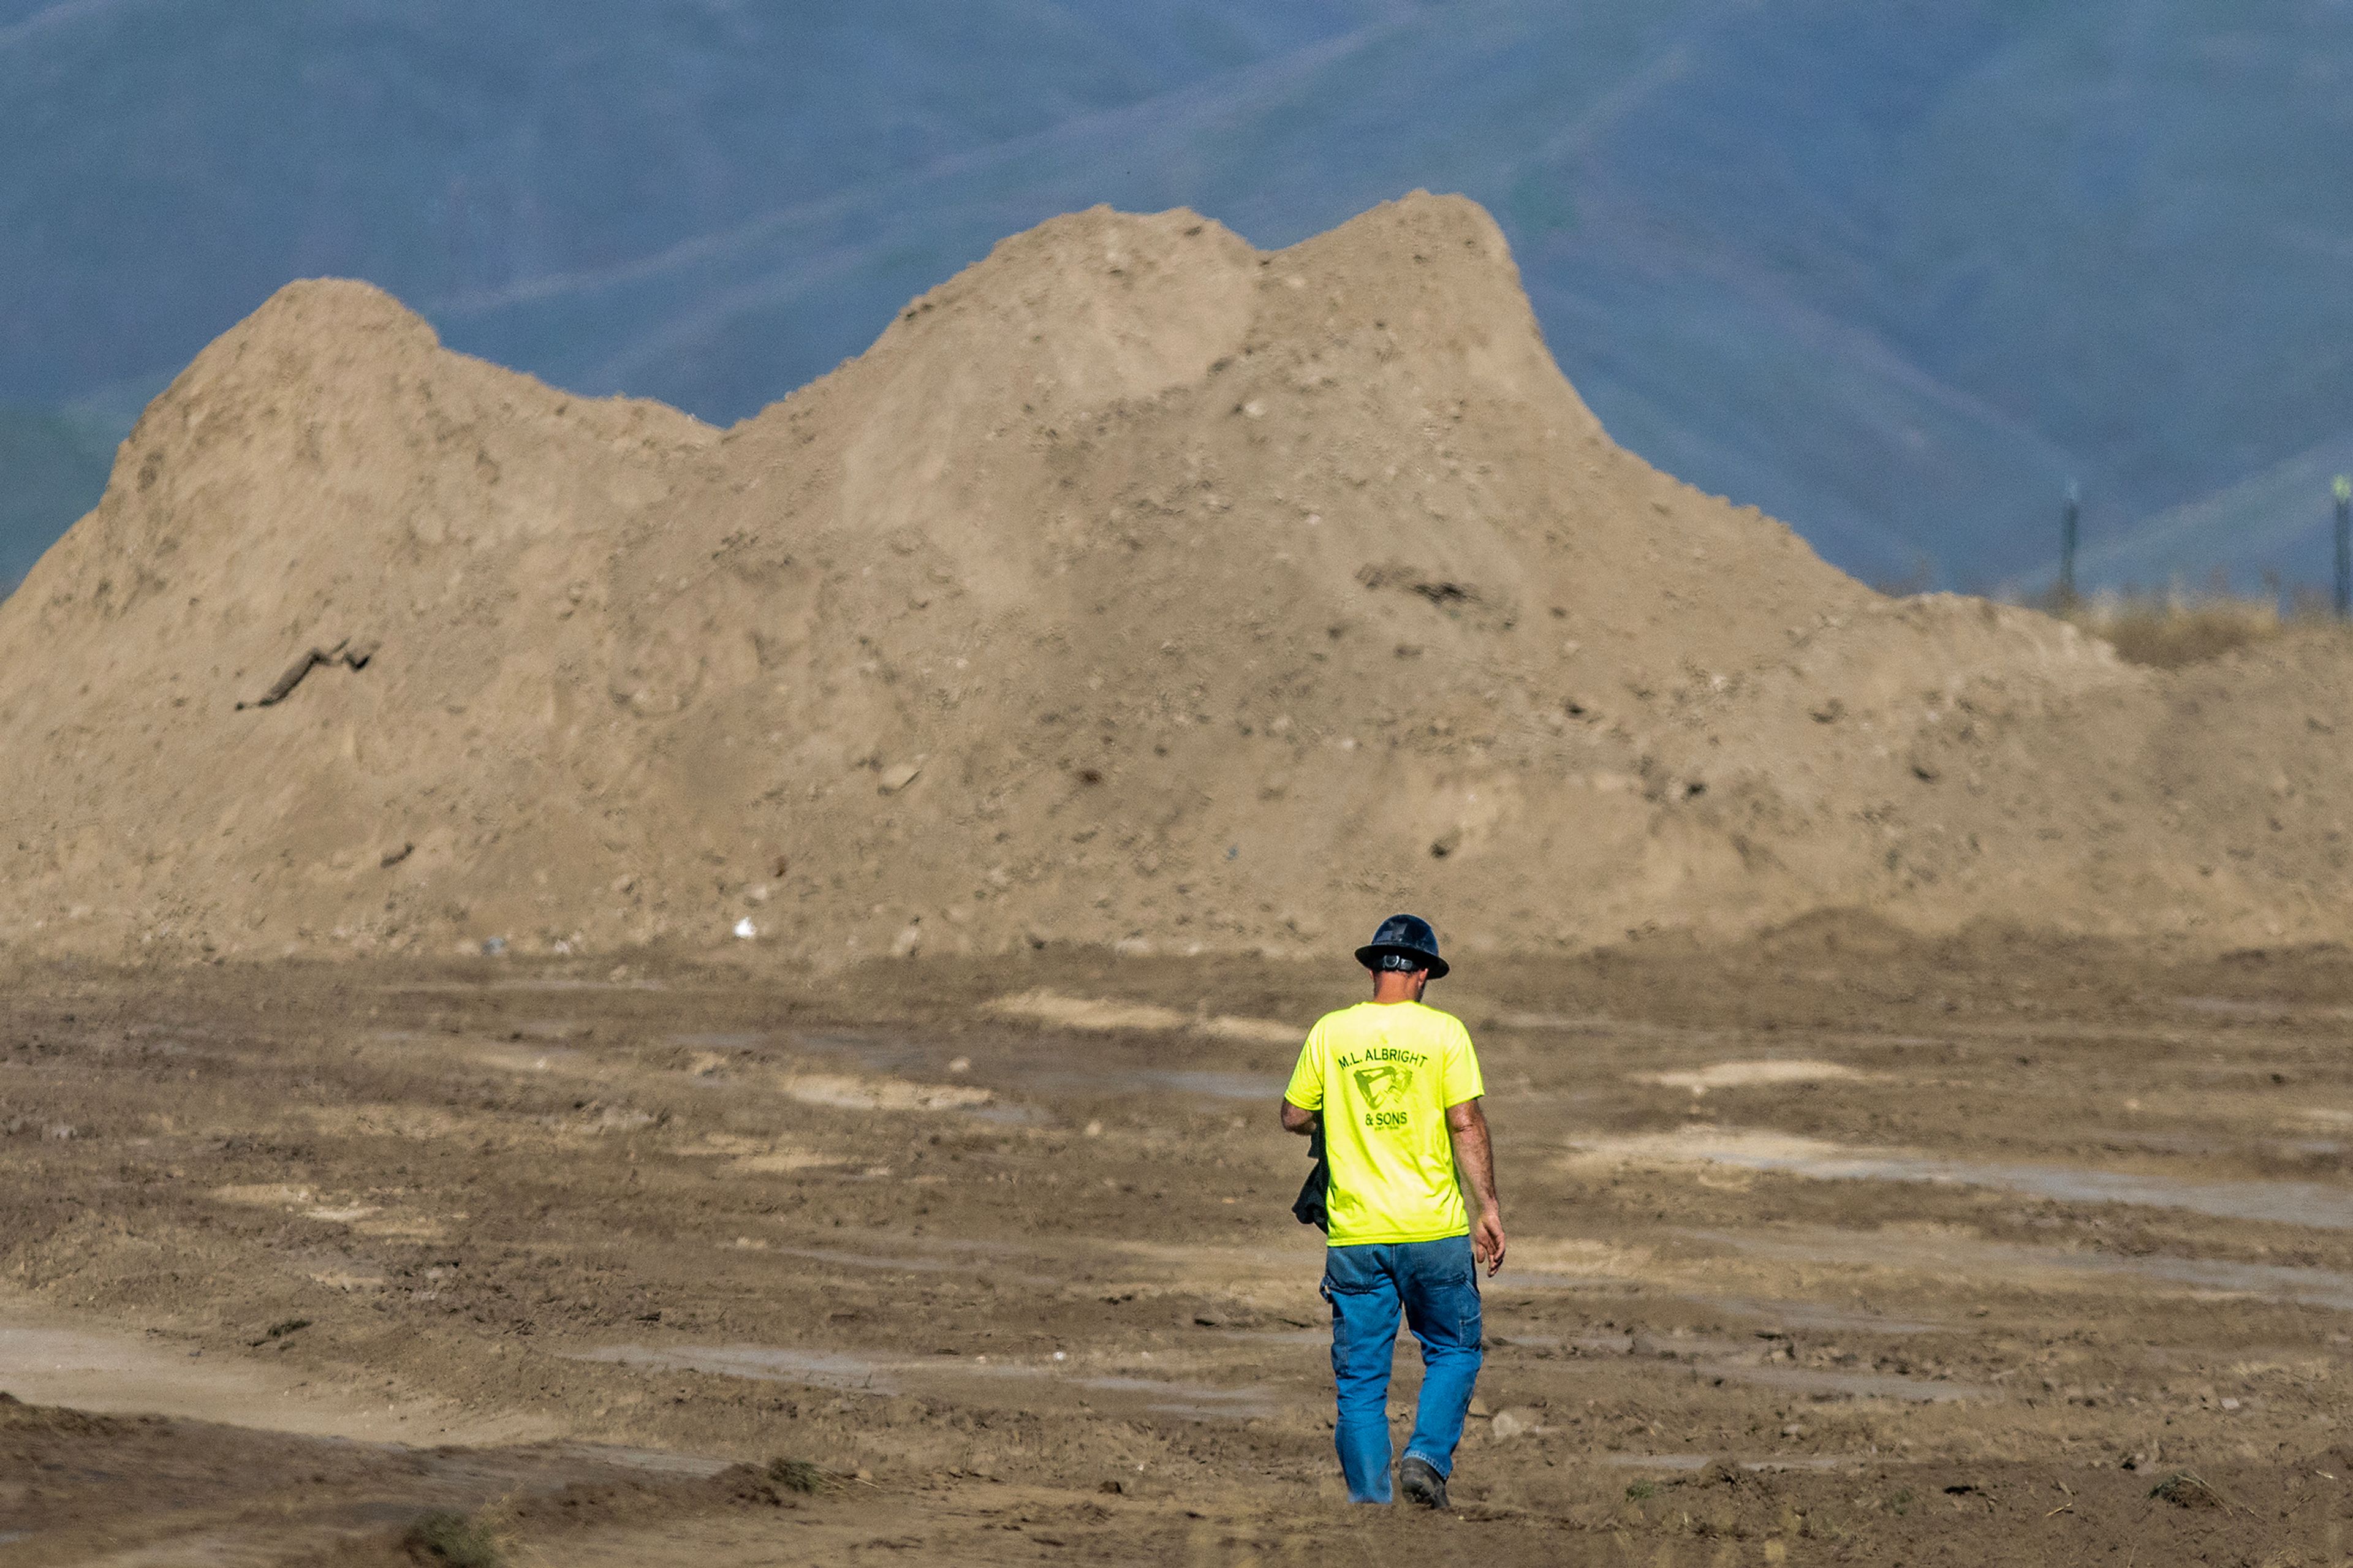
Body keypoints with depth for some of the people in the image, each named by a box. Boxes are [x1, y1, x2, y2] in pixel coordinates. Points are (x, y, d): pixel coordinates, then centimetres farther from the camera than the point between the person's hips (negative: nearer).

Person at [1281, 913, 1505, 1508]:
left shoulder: (1330, 1032, 3)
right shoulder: (1443, 1032, -3)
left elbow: (1294, 1117, 9)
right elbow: (1467, 1125, -7)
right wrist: (1489, 1208, -4)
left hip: (1355, 1233, 2)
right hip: (1434, 1227, -2)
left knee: (1360, 1378, 7)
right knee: (1454, 1350, 14)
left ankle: (1368, 1498, 3)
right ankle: (1428, 1455, -5)